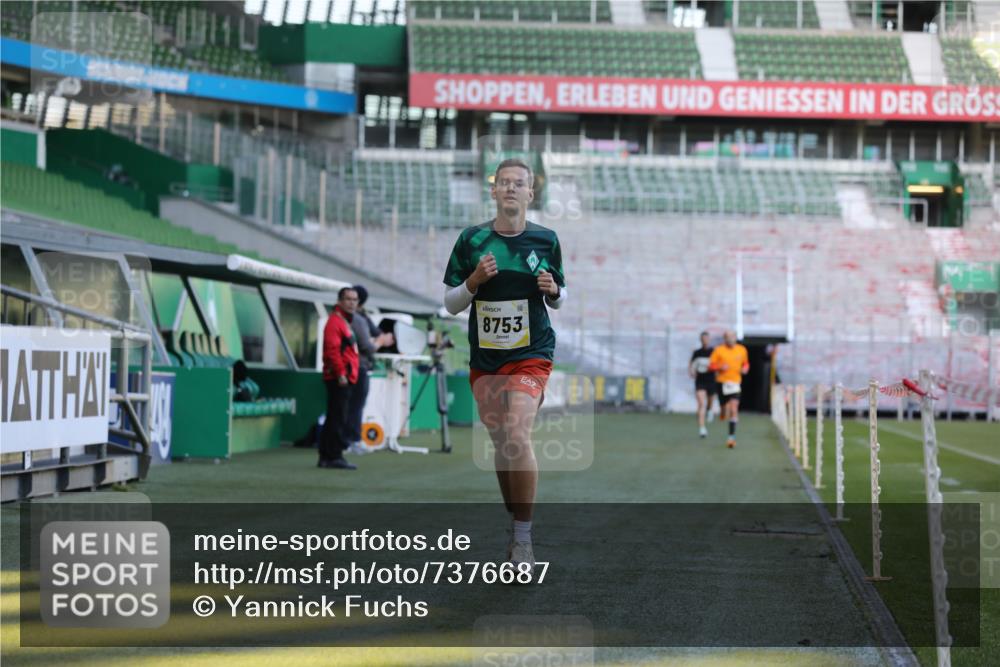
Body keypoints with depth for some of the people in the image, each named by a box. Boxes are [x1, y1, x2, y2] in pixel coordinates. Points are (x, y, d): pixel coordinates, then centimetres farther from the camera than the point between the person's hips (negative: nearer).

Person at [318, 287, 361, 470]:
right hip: (339, 378, -10)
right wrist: (340, 373, -24)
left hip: (345, 378, 10)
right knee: (339, 418, -10)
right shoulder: (335, 321, -11)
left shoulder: (346, 321, 21)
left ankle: (325, 456, 17)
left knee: (333, 418, 12)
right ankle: (335, 456, -9)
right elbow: (332, 350, -21)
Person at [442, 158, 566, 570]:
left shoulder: (546, 240, 2)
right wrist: (474, 281, -14)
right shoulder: (472, 239, 2)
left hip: (531, 354, -3)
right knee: (500, 444, 8)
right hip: (484, 358, 3)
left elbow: (559, 299, 14)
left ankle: (523, 537, -13)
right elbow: (450, 304, 4)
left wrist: (552, 290, -9)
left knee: (517, 436, -20)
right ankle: (513, 522, 26)